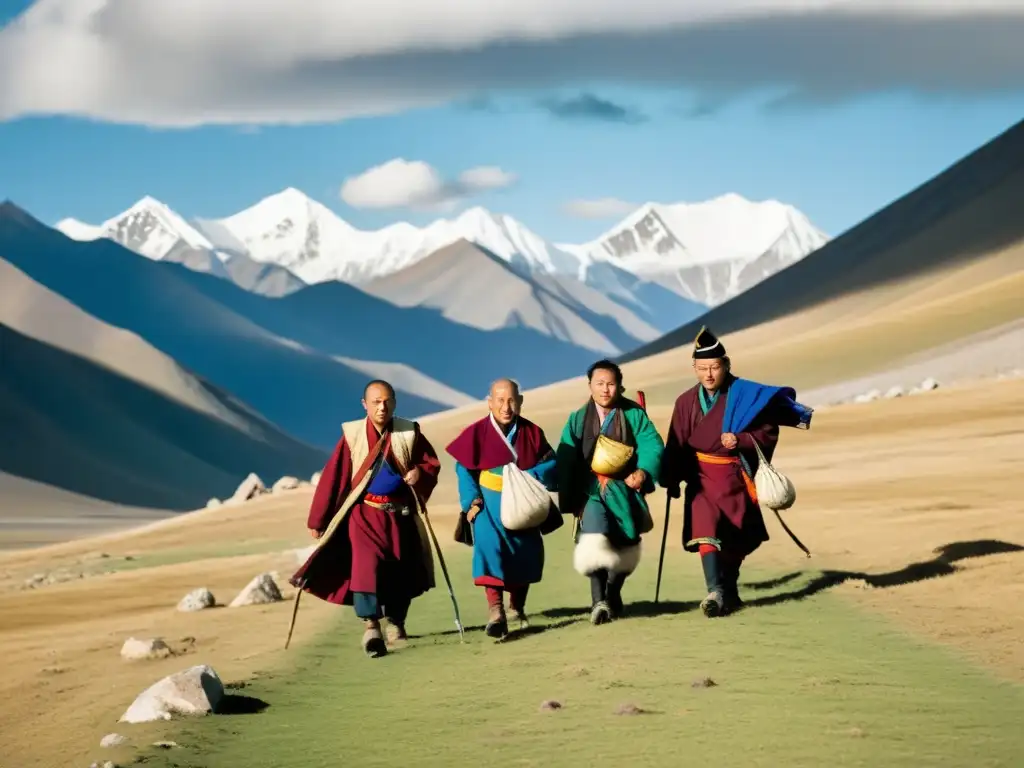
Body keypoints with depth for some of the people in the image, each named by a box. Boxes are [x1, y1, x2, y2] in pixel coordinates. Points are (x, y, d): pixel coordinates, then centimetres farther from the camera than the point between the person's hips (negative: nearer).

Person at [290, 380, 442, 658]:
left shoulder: (409, 433, -1)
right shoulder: (352, 435, -6)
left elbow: (432, 463, 7)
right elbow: (332, 478, -4)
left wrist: (420, 473, -18)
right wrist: (317, 521, -2)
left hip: (400, 515, 3)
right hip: (364, 513, -3)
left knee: (402, 572, 11)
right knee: (366, 563, -23)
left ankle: (396, 622, 36)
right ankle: (371, 627, -29)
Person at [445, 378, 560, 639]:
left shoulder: (531, 432, -2)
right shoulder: (477, 432, -8)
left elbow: (550, 463, -1)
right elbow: (463, 469, -3)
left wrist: (530, 477, -19)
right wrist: (472, 500, -13)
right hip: (490, 502, -3)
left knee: (528, 554, 9)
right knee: (489, 546, -25)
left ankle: (517, 607, 34)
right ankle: (495, 611, -31)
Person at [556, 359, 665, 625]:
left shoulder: (634, 415, 3)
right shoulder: (578, 420, 6)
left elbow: (652, 445, -9)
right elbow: (566, 464, 3)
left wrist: (643, 471, -28)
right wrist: (571, 501, -5)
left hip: (625, 492, 2)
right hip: (591, 493, -1)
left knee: (625, 551, 11)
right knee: (594, 541, -26)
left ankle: (613, 597, 34)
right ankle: (598, 601, -29)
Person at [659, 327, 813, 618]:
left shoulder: (745, 395, -8)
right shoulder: (686, 402, 1)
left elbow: (768, 433, -6)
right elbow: (676, 444, 7)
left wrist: (741, 440, -23)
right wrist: (671, 480, 5)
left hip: (736, 476, 0)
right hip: (702, 477, 0)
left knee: (738, 538, 12)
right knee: (705, 527, -22)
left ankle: (729, 591, 35)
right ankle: (716, 592, -28)